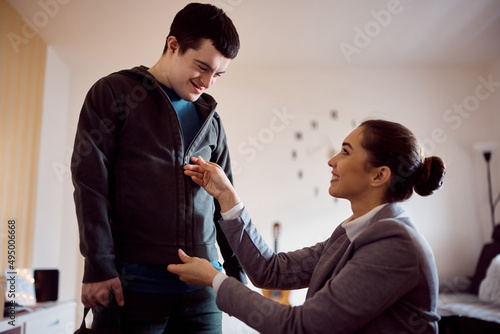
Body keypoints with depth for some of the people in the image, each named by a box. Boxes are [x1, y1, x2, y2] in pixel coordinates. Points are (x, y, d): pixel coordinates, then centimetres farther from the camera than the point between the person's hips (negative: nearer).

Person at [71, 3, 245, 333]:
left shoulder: (211, 119, 14)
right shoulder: (113, 92, 2)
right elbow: (90, 183, -6)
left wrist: (237, 273, 13)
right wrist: (99, 267, -12)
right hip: (130, 283, -4)